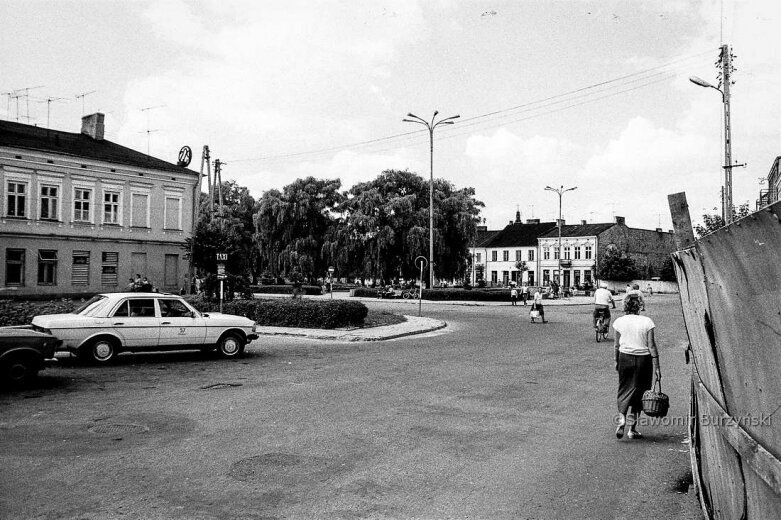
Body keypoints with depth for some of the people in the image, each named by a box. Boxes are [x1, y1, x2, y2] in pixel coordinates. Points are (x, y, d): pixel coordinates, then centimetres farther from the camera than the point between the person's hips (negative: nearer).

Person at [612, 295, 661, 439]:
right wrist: (656, 366, -3)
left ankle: (621, 420, -12)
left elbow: (617, 345, 4)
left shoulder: (619, 321, -1)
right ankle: (632, 429, 13)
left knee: (624, 391, 11)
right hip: (643, 359, -1)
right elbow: (651, 346, -6)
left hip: (625, 357, 1)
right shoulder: (647, 321, -4)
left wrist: (616, 361, 17)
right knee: (638, 393, 9)